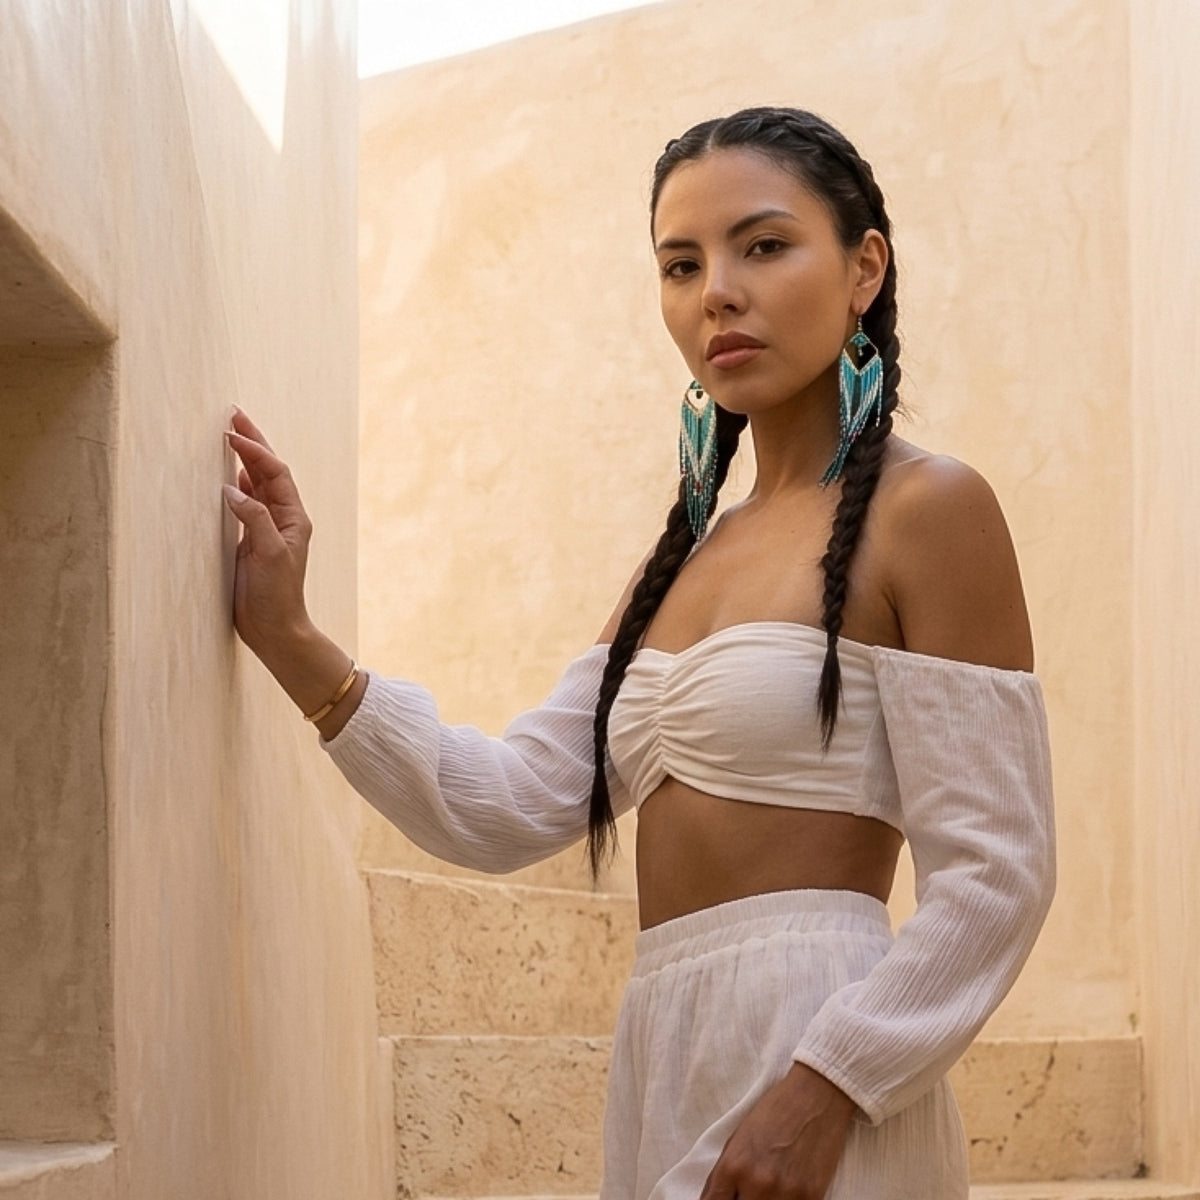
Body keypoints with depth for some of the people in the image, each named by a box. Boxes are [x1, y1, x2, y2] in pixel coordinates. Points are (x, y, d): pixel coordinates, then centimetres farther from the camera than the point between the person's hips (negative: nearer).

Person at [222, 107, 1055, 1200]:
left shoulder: (923, 511, -7)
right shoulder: (685, 559, 16)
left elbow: (997, 875, -13)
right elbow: (511, 805, 8)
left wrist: (823, 1090, -22)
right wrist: (288, 640, 0)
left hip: (814, 1086, -7)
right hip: (665, 1063, 7)